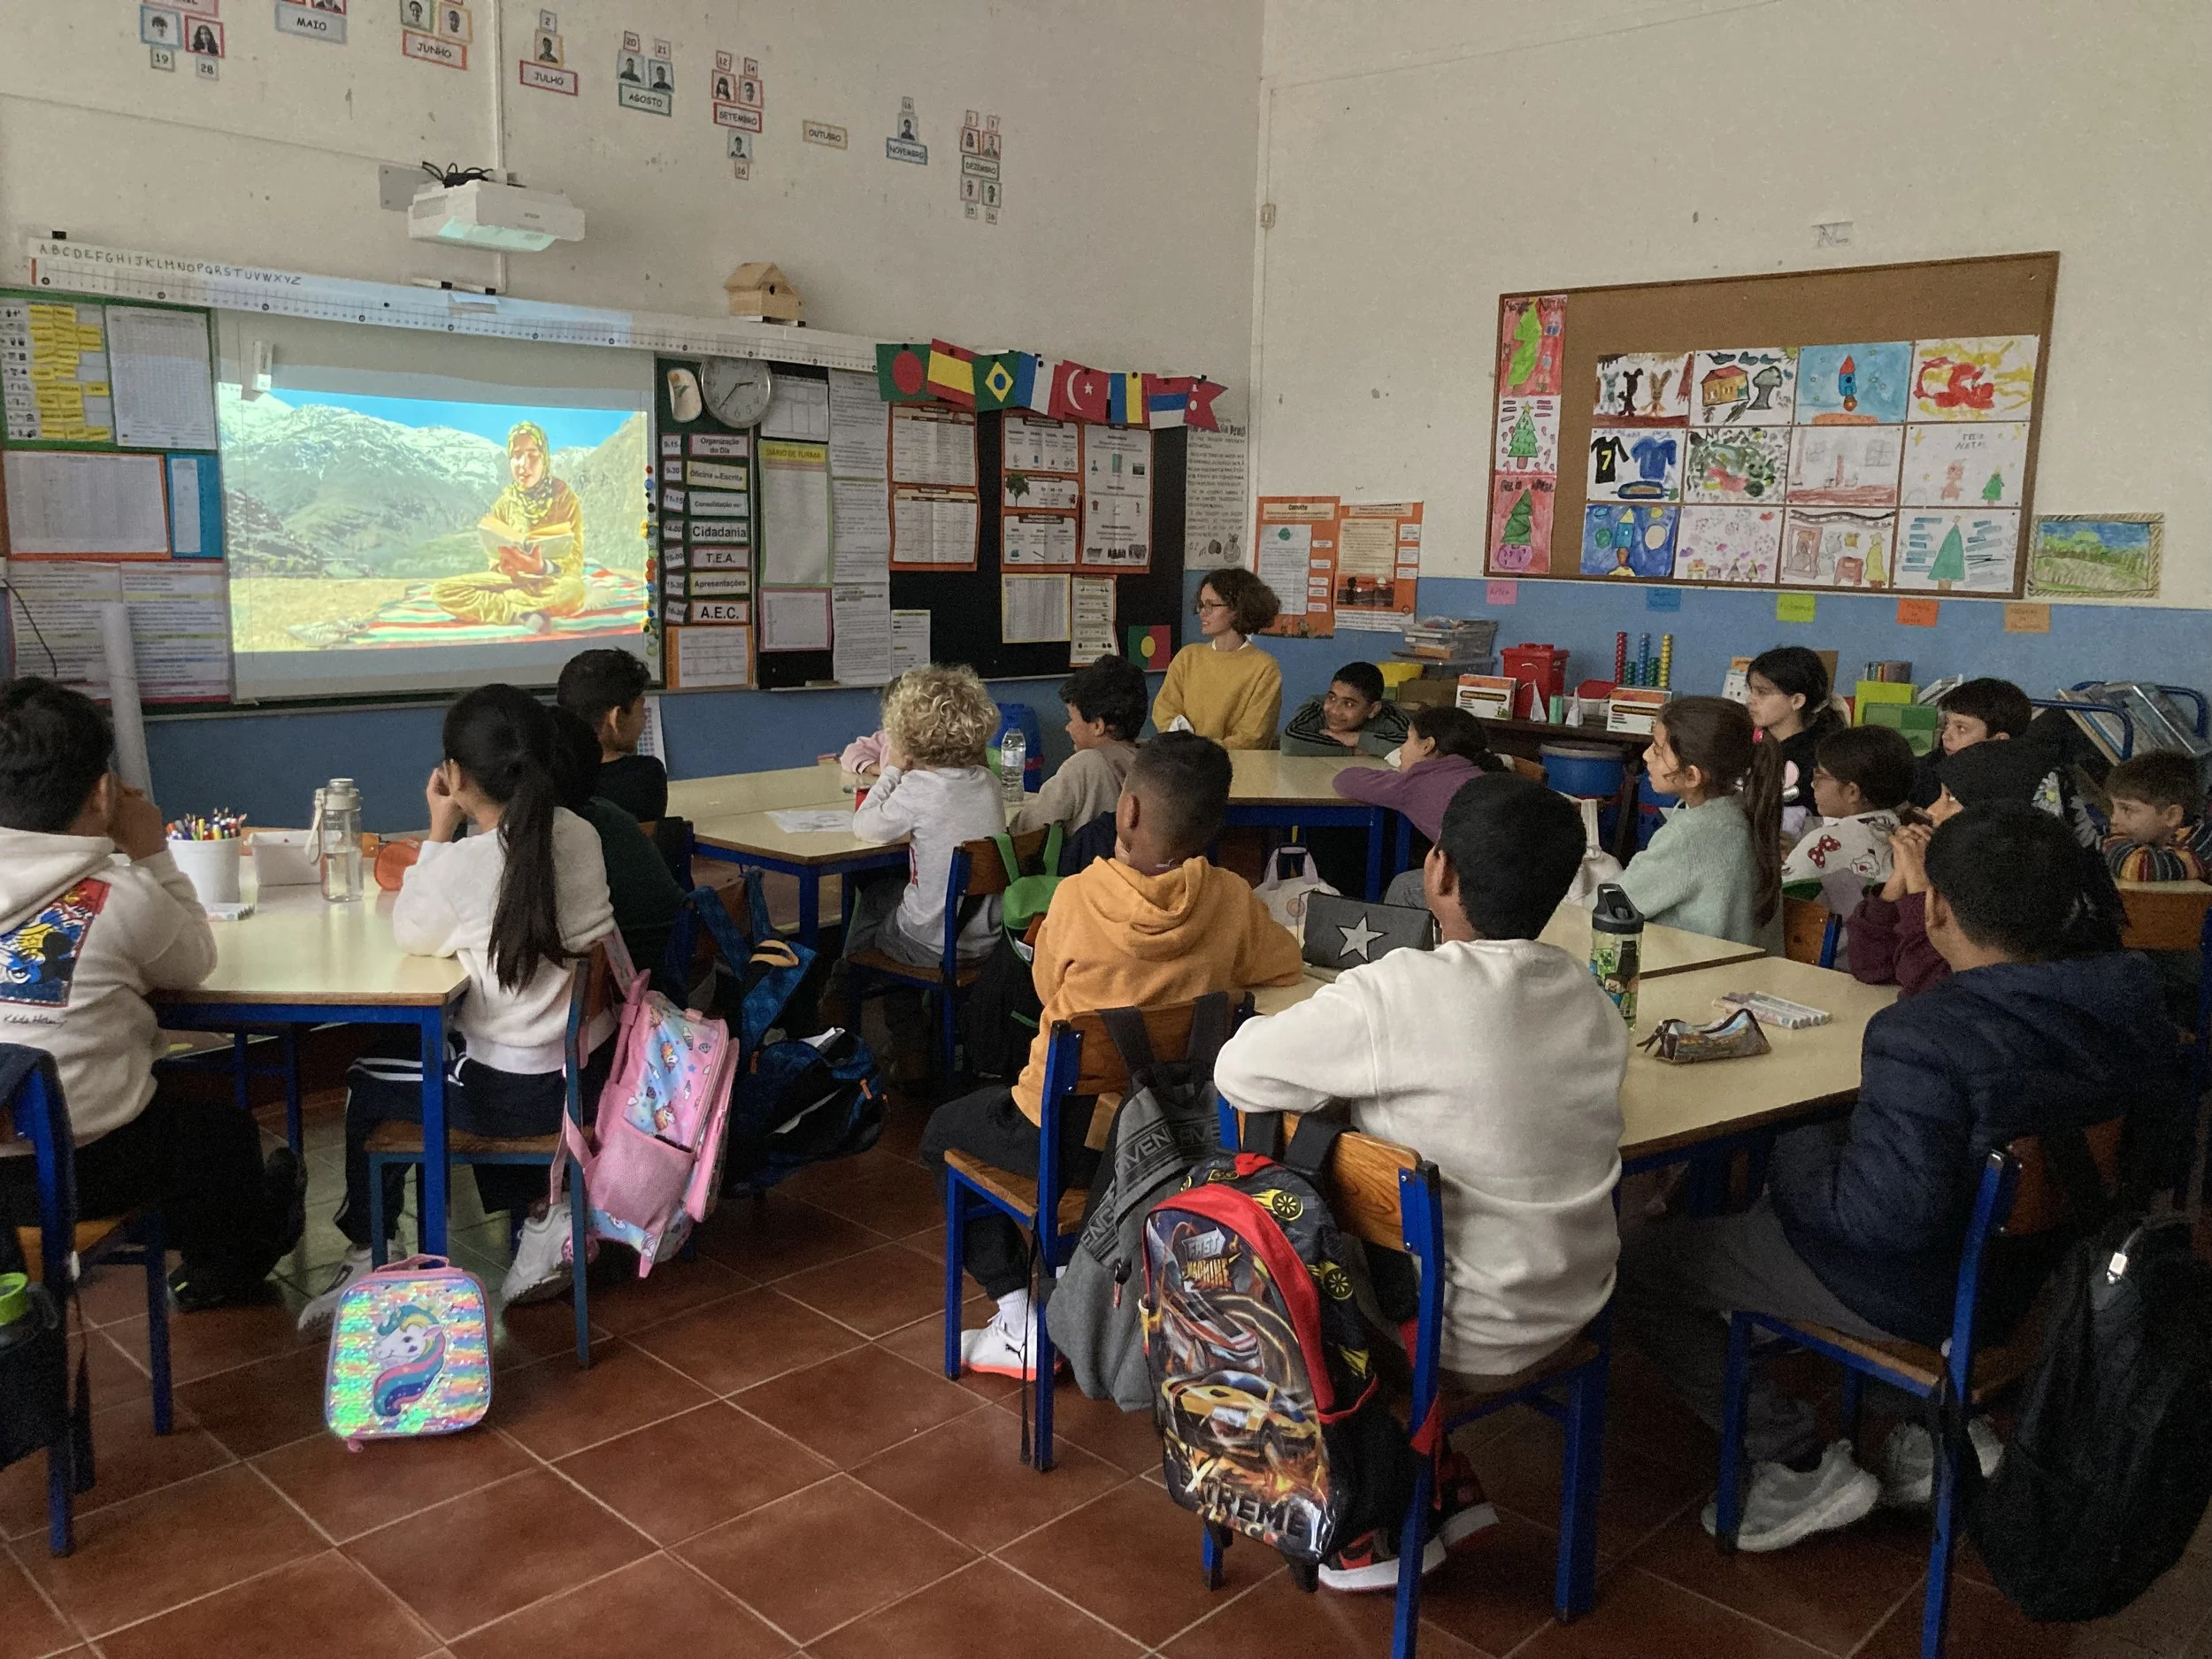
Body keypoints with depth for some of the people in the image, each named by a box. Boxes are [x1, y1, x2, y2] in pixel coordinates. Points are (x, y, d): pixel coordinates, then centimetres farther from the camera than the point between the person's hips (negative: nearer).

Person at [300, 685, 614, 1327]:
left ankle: (366, 1256, 33)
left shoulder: (462, 864, -21)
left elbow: (412, 935, 0)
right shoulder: (581, 836, -4)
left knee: (367, 1083, 21)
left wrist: (440, 831, -1)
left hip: (516, 1092, -6)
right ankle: (540, 1210, 21)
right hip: (590, 1073, 6)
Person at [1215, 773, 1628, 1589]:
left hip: (1469, 1329, -6)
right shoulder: (1589, 996, -4)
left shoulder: (1402, 993, -26)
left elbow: (1238, 1072, -17)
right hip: (1573, 1307, 6)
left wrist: (1341, 1059, 1)